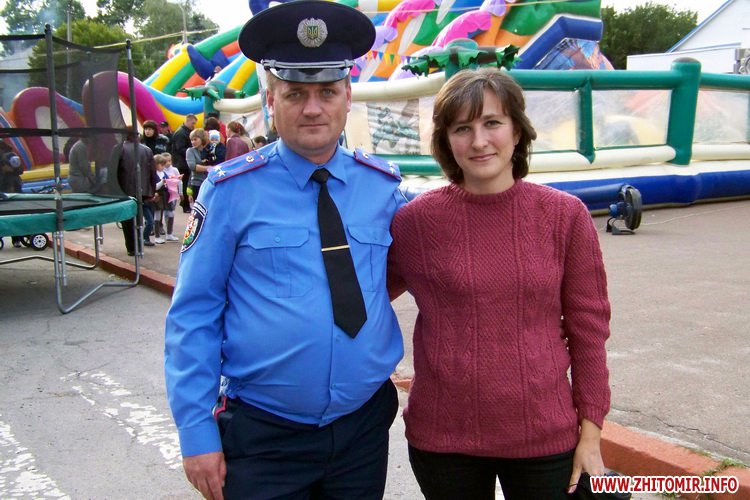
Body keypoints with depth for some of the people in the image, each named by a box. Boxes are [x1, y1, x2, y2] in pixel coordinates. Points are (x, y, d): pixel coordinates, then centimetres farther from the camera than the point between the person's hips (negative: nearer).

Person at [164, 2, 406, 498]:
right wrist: (197, 431, -9)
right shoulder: (231, 190, -9)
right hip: (262, 438, -3)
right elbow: (193, 316, -7)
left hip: (364, 429, 3)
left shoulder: (383, 186, -1)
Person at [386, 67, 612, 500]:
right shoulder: (416, 220, -6)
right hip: (443, 438, 0)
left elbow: (588, 329, 0)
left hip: (545, 437, 0)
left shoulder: (566, 216, -4)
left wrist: (590, 433, 0)